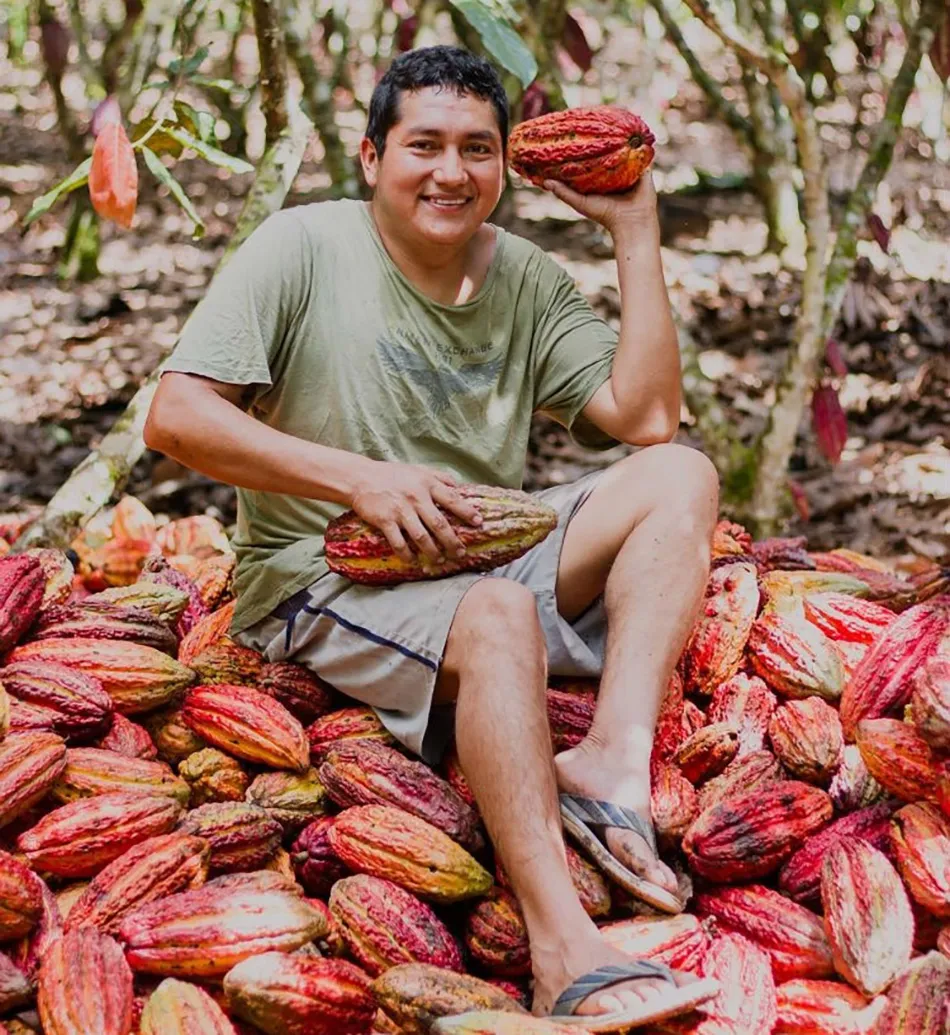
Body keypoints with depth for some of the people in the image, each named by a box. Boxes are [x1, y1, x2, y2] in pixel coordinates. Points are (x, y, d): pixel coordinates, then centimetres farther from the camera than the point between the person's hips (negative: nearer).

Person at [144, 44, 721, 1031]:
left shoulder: (528, 280, 8)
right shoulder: (304, 247, -5)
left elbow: (645, 418, -4)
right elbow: (175, 417, -13)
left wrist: (634, 230, -5)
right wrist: (360, 478, -20)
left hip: (485, 558, 6)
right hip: (318, 584, -6)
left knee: (679, 475, -12)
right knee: (498, 615, -36)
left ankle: (612, 756, -31)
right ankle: (566, 954, -42)